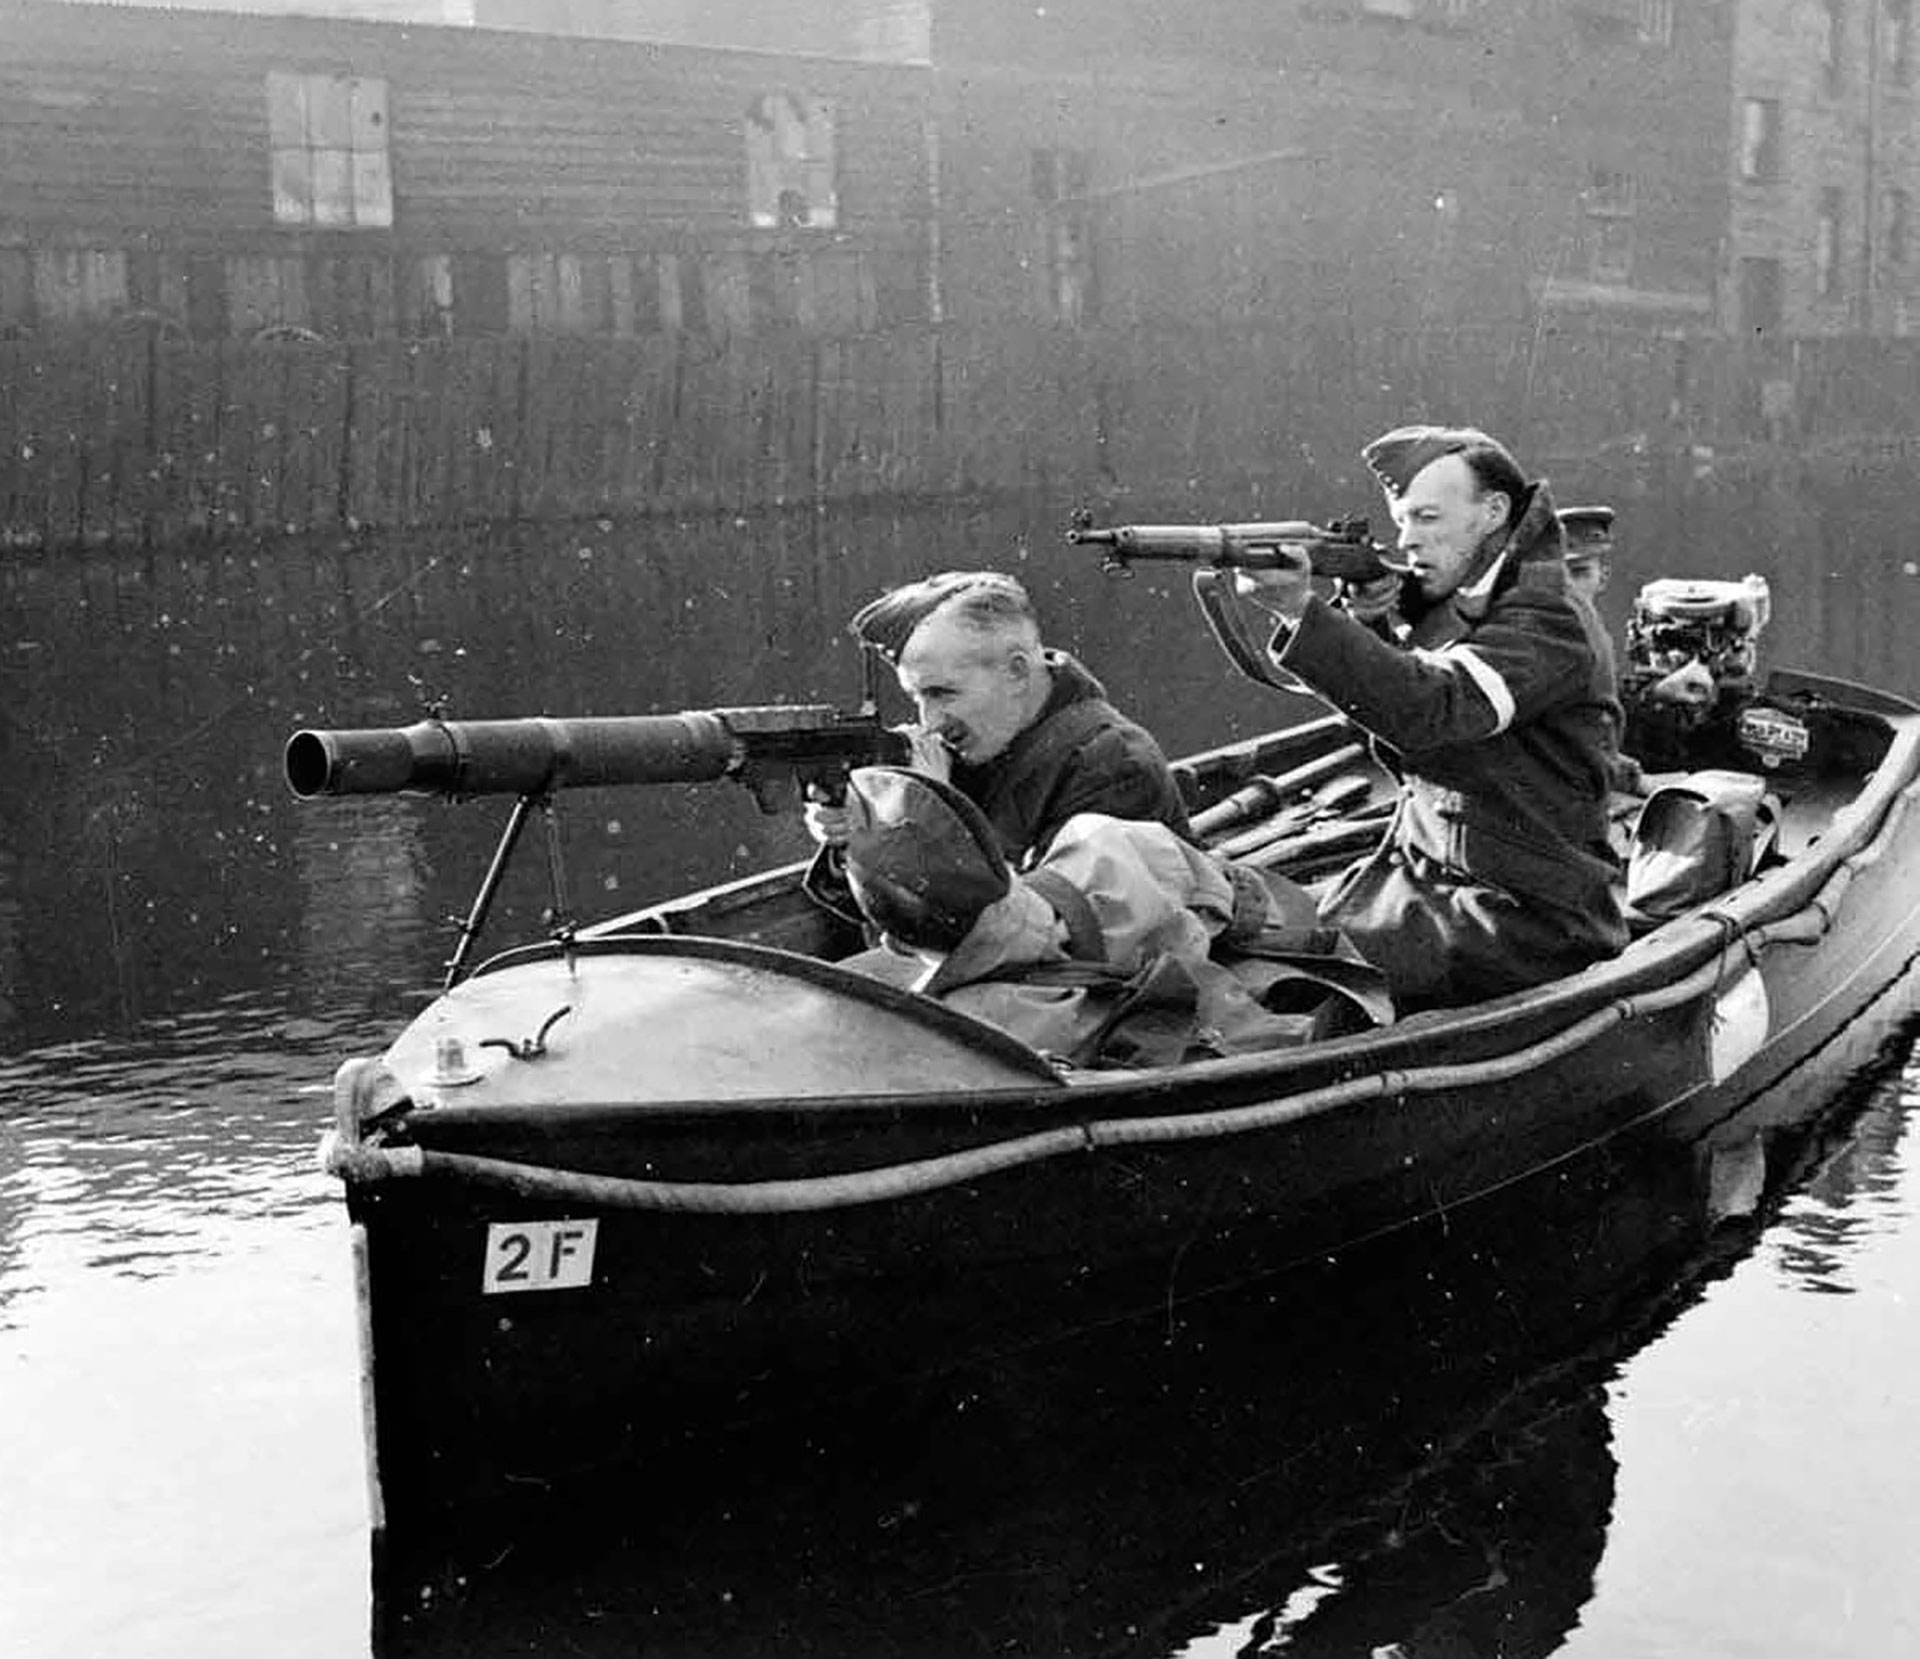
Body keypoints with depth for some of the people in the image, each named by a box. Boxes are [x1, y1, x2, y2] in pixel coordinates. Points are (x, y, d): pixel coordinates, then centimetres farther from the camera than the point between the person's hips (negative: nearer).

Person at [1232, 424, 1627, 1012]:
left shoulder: (1550, 621, -14)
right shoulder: (1445, 604, 12)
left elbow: (1429, 709, -29)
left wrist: (1303, 611, -37)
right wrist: (1367, 620, -10)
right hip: (1421, 875, 8)